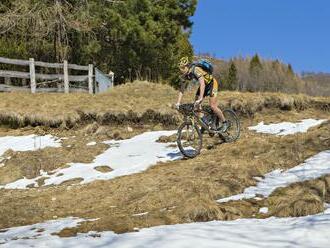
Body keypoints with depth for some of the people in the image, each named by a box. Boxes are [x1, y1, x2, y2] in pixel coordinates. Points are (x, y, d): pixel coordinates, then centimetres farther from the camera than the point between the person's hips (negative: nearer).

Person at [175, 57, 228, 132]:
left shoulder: (195, 69, -34)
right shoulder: (184, 75, -11)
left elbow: (202, 84, -43)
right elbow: (182, 89, -4)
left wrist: (200, 99, -50)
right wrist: (178, 102, -14)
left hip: (211, 83, -8)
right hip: (203, 85, 8)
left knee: (212, 106, -16)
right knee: (196, 105, -2)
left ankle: (225, 123, 2)